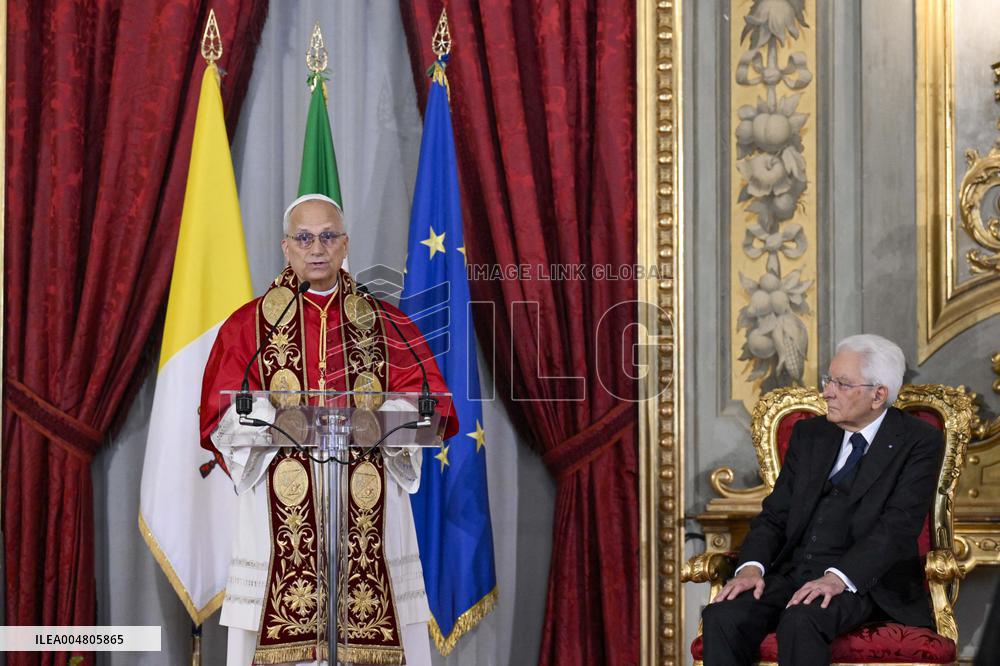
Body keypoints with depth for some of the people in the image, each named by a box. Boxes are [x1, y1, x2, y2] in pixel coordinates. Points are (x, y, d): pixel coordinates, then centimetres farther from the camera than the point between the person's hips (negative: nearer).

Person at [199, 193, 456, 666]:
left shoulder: (387, 325, 13)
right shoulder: (249, 325, 10)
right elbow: (222, 415, 1)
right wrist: (276, 419, -18)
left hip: (370, 508, 1)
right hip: (281, 504, -1)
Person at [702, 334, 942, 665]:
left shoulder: (918, 442, 0)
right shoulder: (809, 434, 16)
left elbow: (899, 525, -13)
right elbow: (775, 514, 12)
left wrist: (838, 577, -27)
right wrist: (752, 566, -9)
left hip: (864, 578, -5)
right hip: (793, 572, 5)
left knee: (801, 620, -37)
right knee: (722, 616, -25)